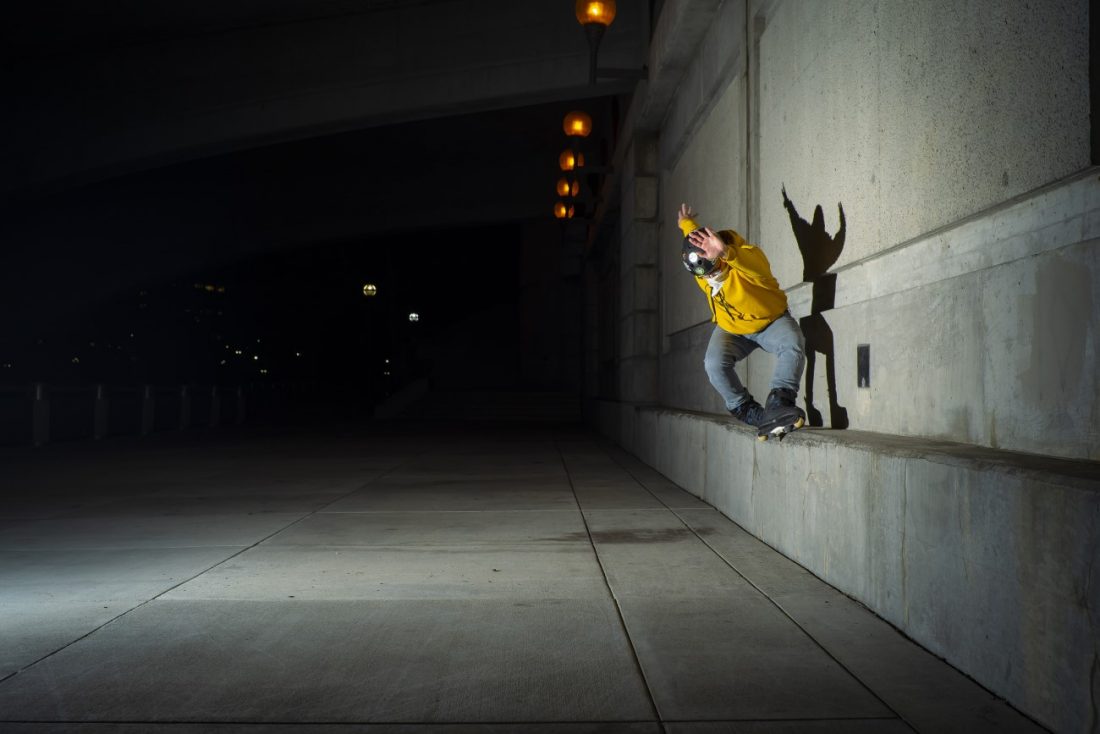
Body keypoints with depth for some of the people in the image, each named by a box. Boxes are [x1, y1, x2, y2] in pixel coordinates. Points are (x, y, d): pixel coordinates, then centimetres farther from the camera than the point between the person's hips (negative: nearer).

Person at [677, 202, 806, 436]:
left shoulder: (745, 256, -34)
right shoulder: (697, 260, -16)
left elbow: (759, 269, -62)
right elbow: (695, 236, 12)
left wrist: (726, 253, -80)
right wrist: (686, 224, 35)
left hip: (771, 321, -3)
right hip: (731, 329, 4)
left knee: (793, 346, -34)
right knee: (714, 364, -25)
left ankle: (778, 404, -41)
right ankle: (748, 412, -12)